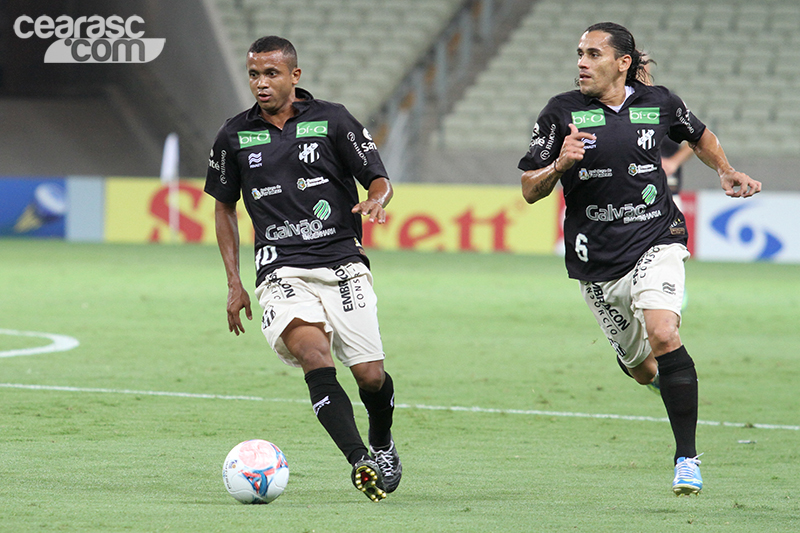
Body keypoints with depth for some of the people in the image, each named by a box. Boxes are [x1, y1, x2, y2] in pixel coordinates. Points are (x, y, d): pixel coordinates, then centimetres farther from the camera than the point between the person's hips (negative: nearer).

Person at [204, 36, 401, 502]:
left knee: (371, 375, -4)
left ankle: (383, 443, 29)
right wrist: (234, 282, 15)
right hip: (282, 272, 0)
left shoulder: (331, 120, 3)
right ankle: (360, 461, -35)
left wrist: (376, 200, -20)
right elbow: (224, 206, 21)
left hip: (344, 265, 0)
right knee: (313, 354, -27)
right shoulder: (235, 135, 9)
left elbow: (379, 179, 6)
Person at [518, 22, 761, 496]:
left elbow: (699, 135, 25)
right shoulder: (562, 113, -3)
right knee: (641, 367, 9)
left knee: (663, 336, -26)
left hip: (656, 243, -1)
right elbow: (530, 190, -1)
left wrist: (726, 172, 10)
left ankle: (687, 457, -18)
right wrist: (561, 164, -20)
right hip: (597, 260, 1)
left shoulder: (659, 104, 1)